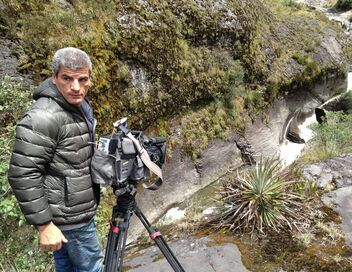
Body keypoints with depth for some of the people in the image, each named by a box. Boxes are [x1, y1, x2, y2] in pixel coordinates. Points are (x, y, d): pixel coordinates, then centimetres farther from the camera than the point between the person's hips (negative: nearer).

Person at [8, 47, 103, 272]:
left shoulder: (81, 106, 6)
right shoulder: (43, 118, -24)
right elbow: (23, 176, -23)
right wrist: (44, 224, -20)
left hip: (76, 209, 8)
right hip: (70, 216, -8)